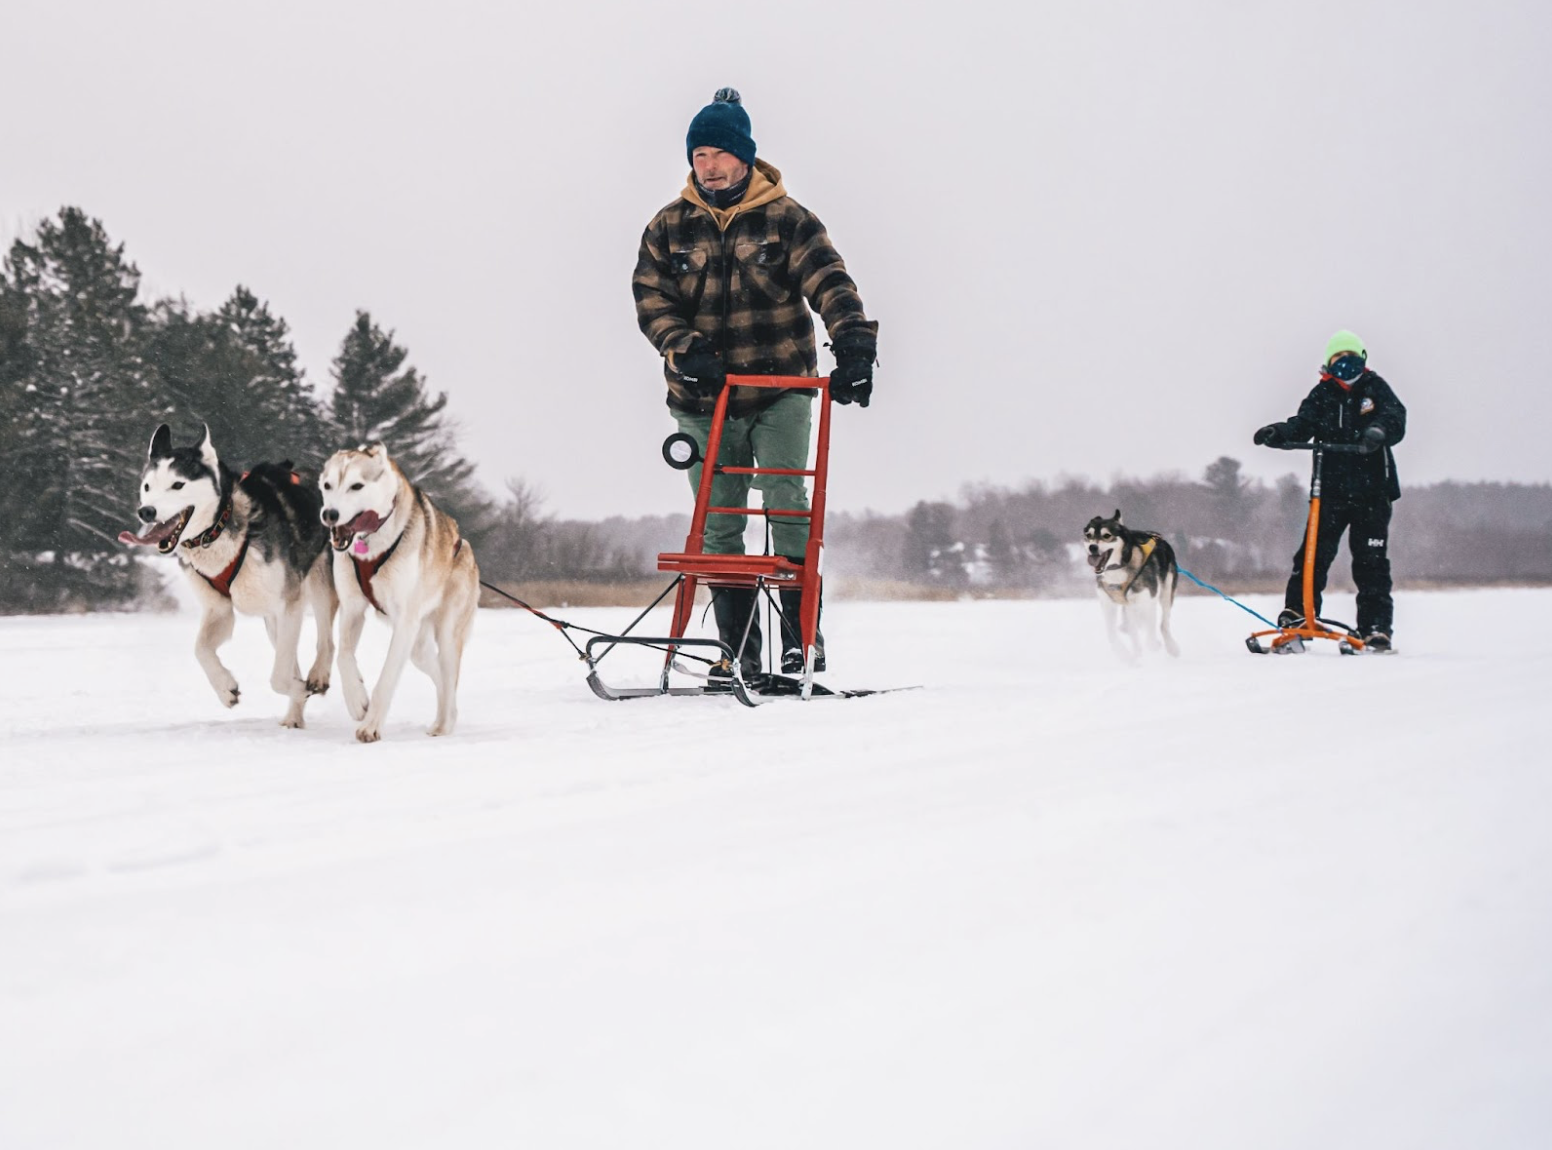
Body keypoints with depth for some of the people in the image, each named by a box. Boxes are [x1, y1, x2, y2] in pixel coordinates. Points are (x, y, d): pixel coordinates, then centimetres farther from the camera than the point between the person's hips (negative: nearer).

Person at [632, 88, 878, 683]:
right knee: (718, 525, 3)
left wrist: (854, 344, -28)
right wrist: (686, 349, -18)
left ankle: (803, 636, -9)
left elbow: (829, 283, -11)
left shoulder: (785, 218, 0)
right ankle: (739, 653, 9)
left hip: (779, 391, -3)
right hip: (702, 397, 3)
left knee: (785, 499, -15)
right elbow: (650, 298, 1)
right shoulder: (669, 227, 8)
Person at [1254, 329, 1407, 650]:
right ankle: (1295, 618, 0)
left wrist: (1380, 431, -33)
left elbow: (1395, 418, -10)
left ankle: (1376, 628, 5)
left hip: (1372, 492, -1)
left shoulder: (1375, 388, 5)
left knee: (1371, 562, 1)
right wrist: (1277, 433, -28)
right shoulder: (1322, 395, 8)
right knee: (1313, 555, -4)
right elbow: (1303, 425, -6)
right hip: (1330, 490, 1)